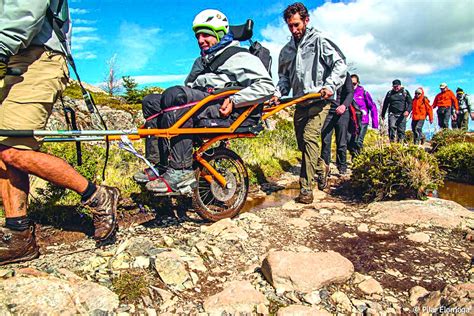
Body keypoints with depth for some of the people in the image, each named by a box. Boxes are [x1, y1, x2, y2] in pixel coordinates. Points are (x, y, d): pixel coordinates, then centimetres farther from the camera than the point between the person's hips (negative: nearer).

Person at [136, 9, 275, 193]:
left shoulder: (240, 57, 6)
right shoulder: (202, 60, 34)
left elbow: (266, 87, -7)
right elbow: (189, 87, 36)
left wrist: (234, 100, -17)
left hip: (222, 112, -8)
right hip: (197, 108, 8)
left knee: (174, 94, -32)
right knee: (151, 101, -4)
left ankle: (181, 172, -35)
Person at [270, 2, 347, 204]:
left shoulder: (319, 41, 0)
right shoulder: (286, 51, 16)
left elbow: (340, 64, -6)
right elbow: (284, 77, 20)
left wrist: (330, 86, -20)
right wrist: (278, 93, 1)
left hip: (319, 99, -6)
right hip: (300, 102, 6)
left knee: (309, 137, -21)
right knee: (302, 143, 9)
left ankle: (306, 189, -18)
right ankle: (322, 168, 37)